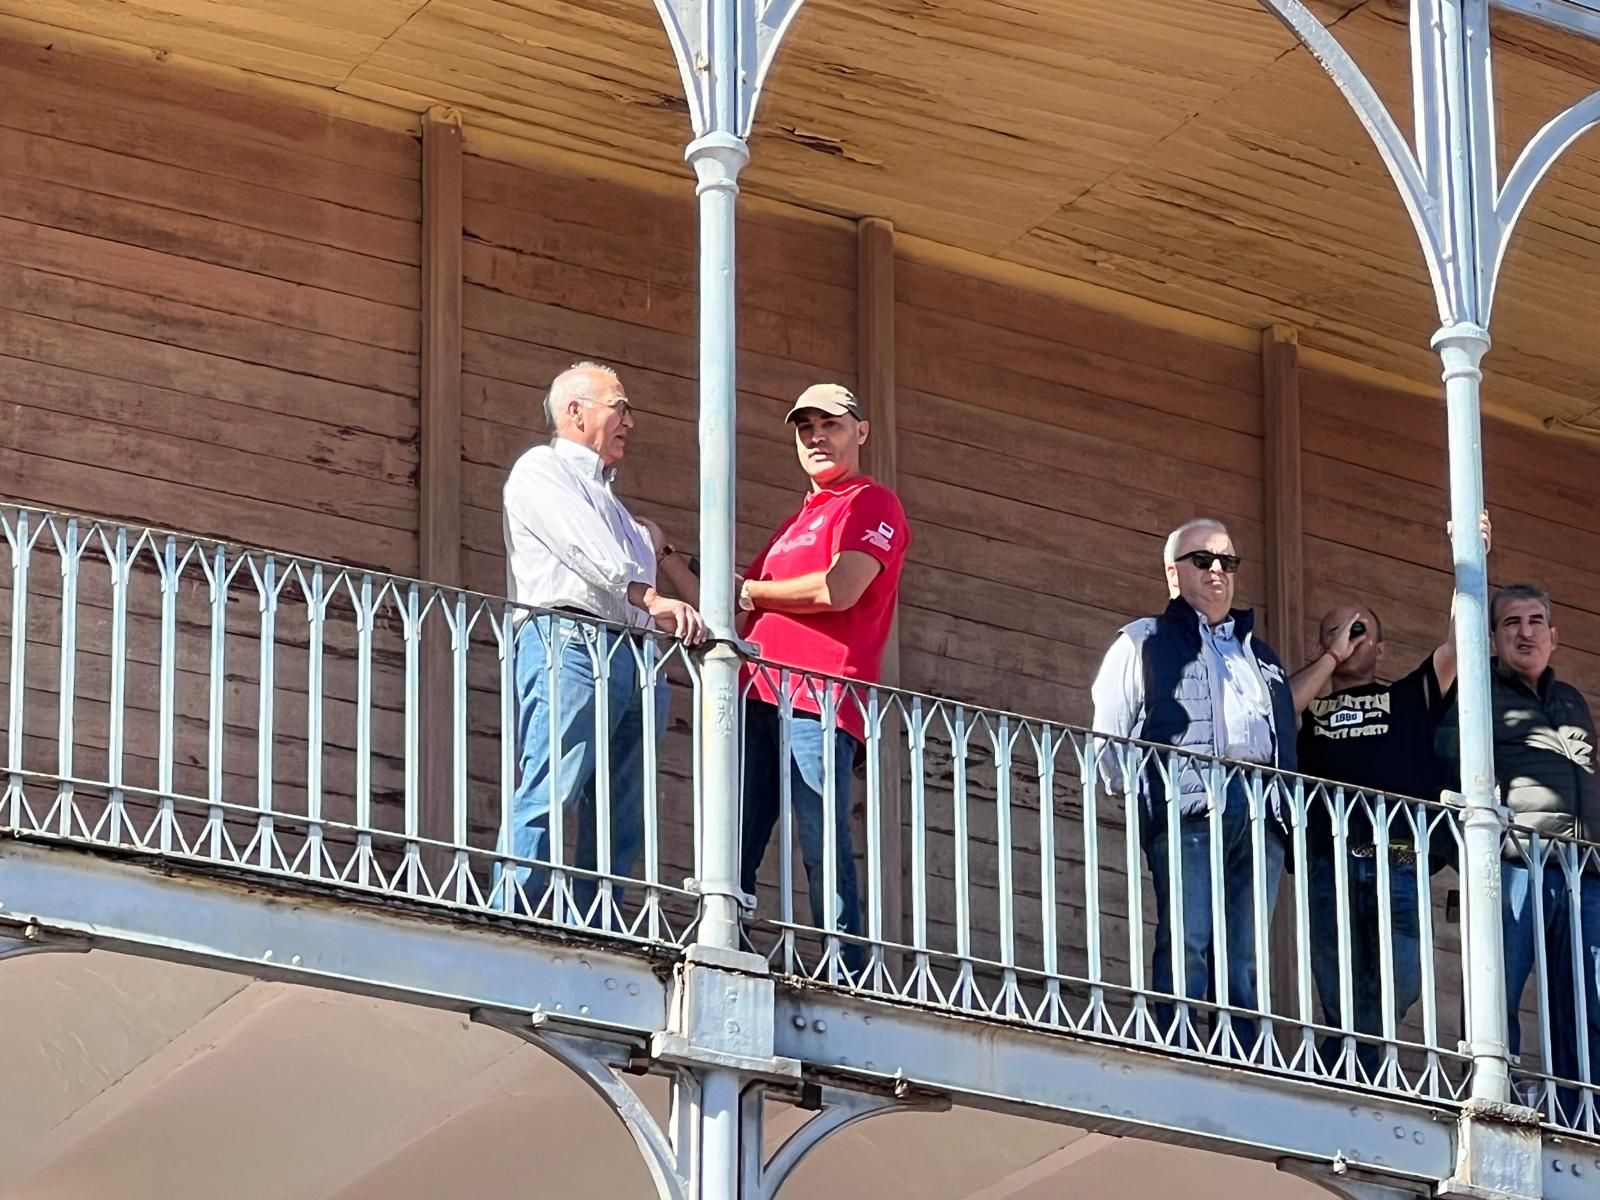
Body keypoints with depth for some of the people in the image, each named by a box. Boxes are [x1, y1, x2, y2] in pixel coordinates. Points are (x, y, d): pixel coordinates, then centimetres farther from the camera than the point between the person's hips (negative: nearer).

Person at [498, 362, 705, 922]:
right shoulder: (541, 470, 10)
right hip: (570, 643, -8)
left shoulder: (609, 498, 36)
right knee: (547, 796, -19)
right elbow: (587, 550, -6)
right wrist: (653, 600, -14)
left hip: (631, 658, 8)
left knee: (619, 824, -1)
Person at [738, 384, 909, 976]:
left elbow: (838, 590, -12)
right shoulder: (798, 520, 31)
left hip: (819, 699, -8)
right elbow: (746, 610, 28)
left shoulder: (872, 504, 4)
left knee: (824, 849, -12)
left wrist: (749, 590, 1)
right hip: (760, 696, 8)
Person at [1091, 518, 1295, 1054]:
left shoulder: (1261, 657, 33)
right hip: (1188, 809, -5)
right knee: (1185, 946, -16)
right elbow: (1109, 731, 8)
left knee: (1246, 961, -1)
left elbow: (1287, 741, 29)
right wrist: (1139, 797, -4)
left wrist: (1286, 810, 13)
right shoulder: (1144, 643, 17)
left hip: (1260, 814, 5)